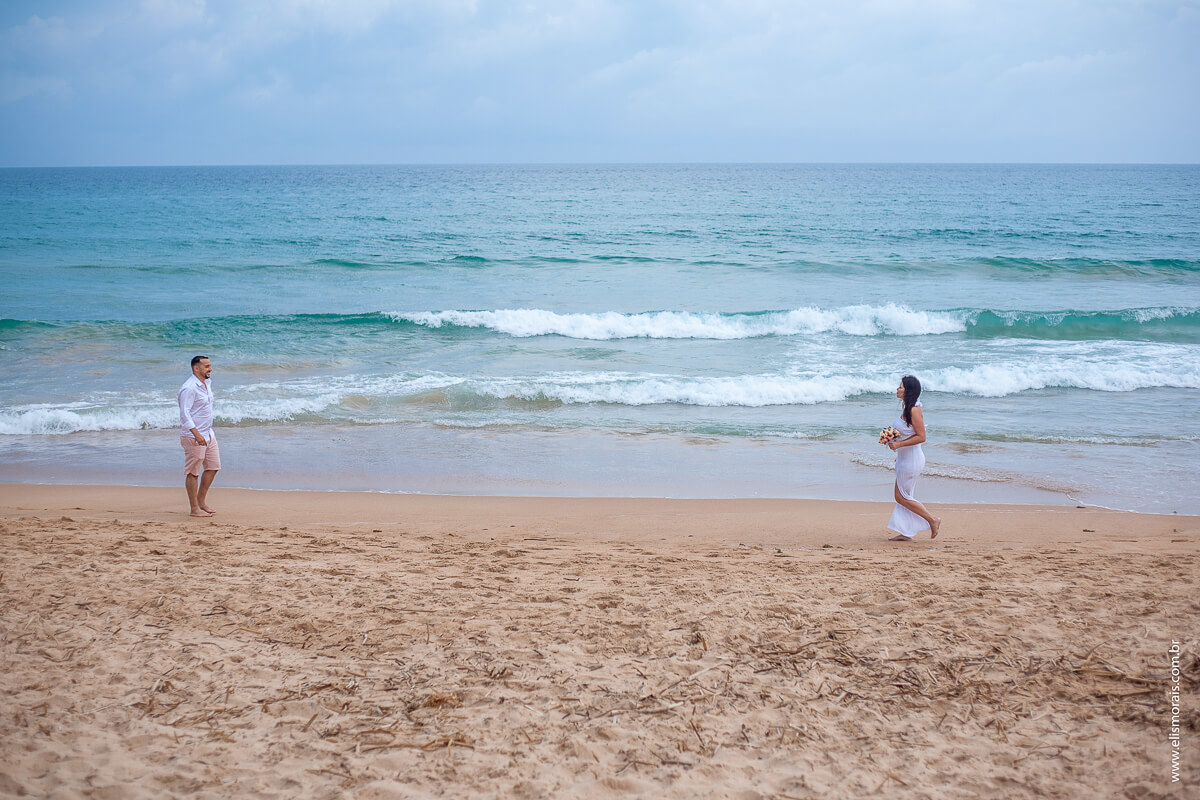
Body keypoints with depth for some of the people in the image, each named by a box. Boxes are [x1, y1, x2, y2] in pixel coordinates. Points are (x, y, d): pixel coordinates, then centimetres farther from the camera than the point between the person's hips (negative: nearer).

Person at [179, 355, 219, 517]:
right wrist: (196, 434, -31)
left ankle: (201, 500, 25)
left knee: (212, 466, 12)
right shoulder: (189, 388, -18)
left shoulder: (207, 384, 11)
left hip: (208, 434, 9)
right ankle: (195, 508, 4)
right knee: (193, 472, -1)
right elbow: (184, 414, -24)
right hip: (193, 436, -9)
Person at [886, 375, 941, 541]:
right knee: (903, 496, 12)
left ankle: (933, 520, 7)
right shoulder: (906, 408, 8)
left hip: (911, 459, -10)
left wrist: (899, 444, -24)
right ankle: (905, 533, 18)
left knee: (902, 497, -2)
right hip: (905, 457, 10)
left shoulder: (914, 410, -21)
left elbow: (921, 437, -23)